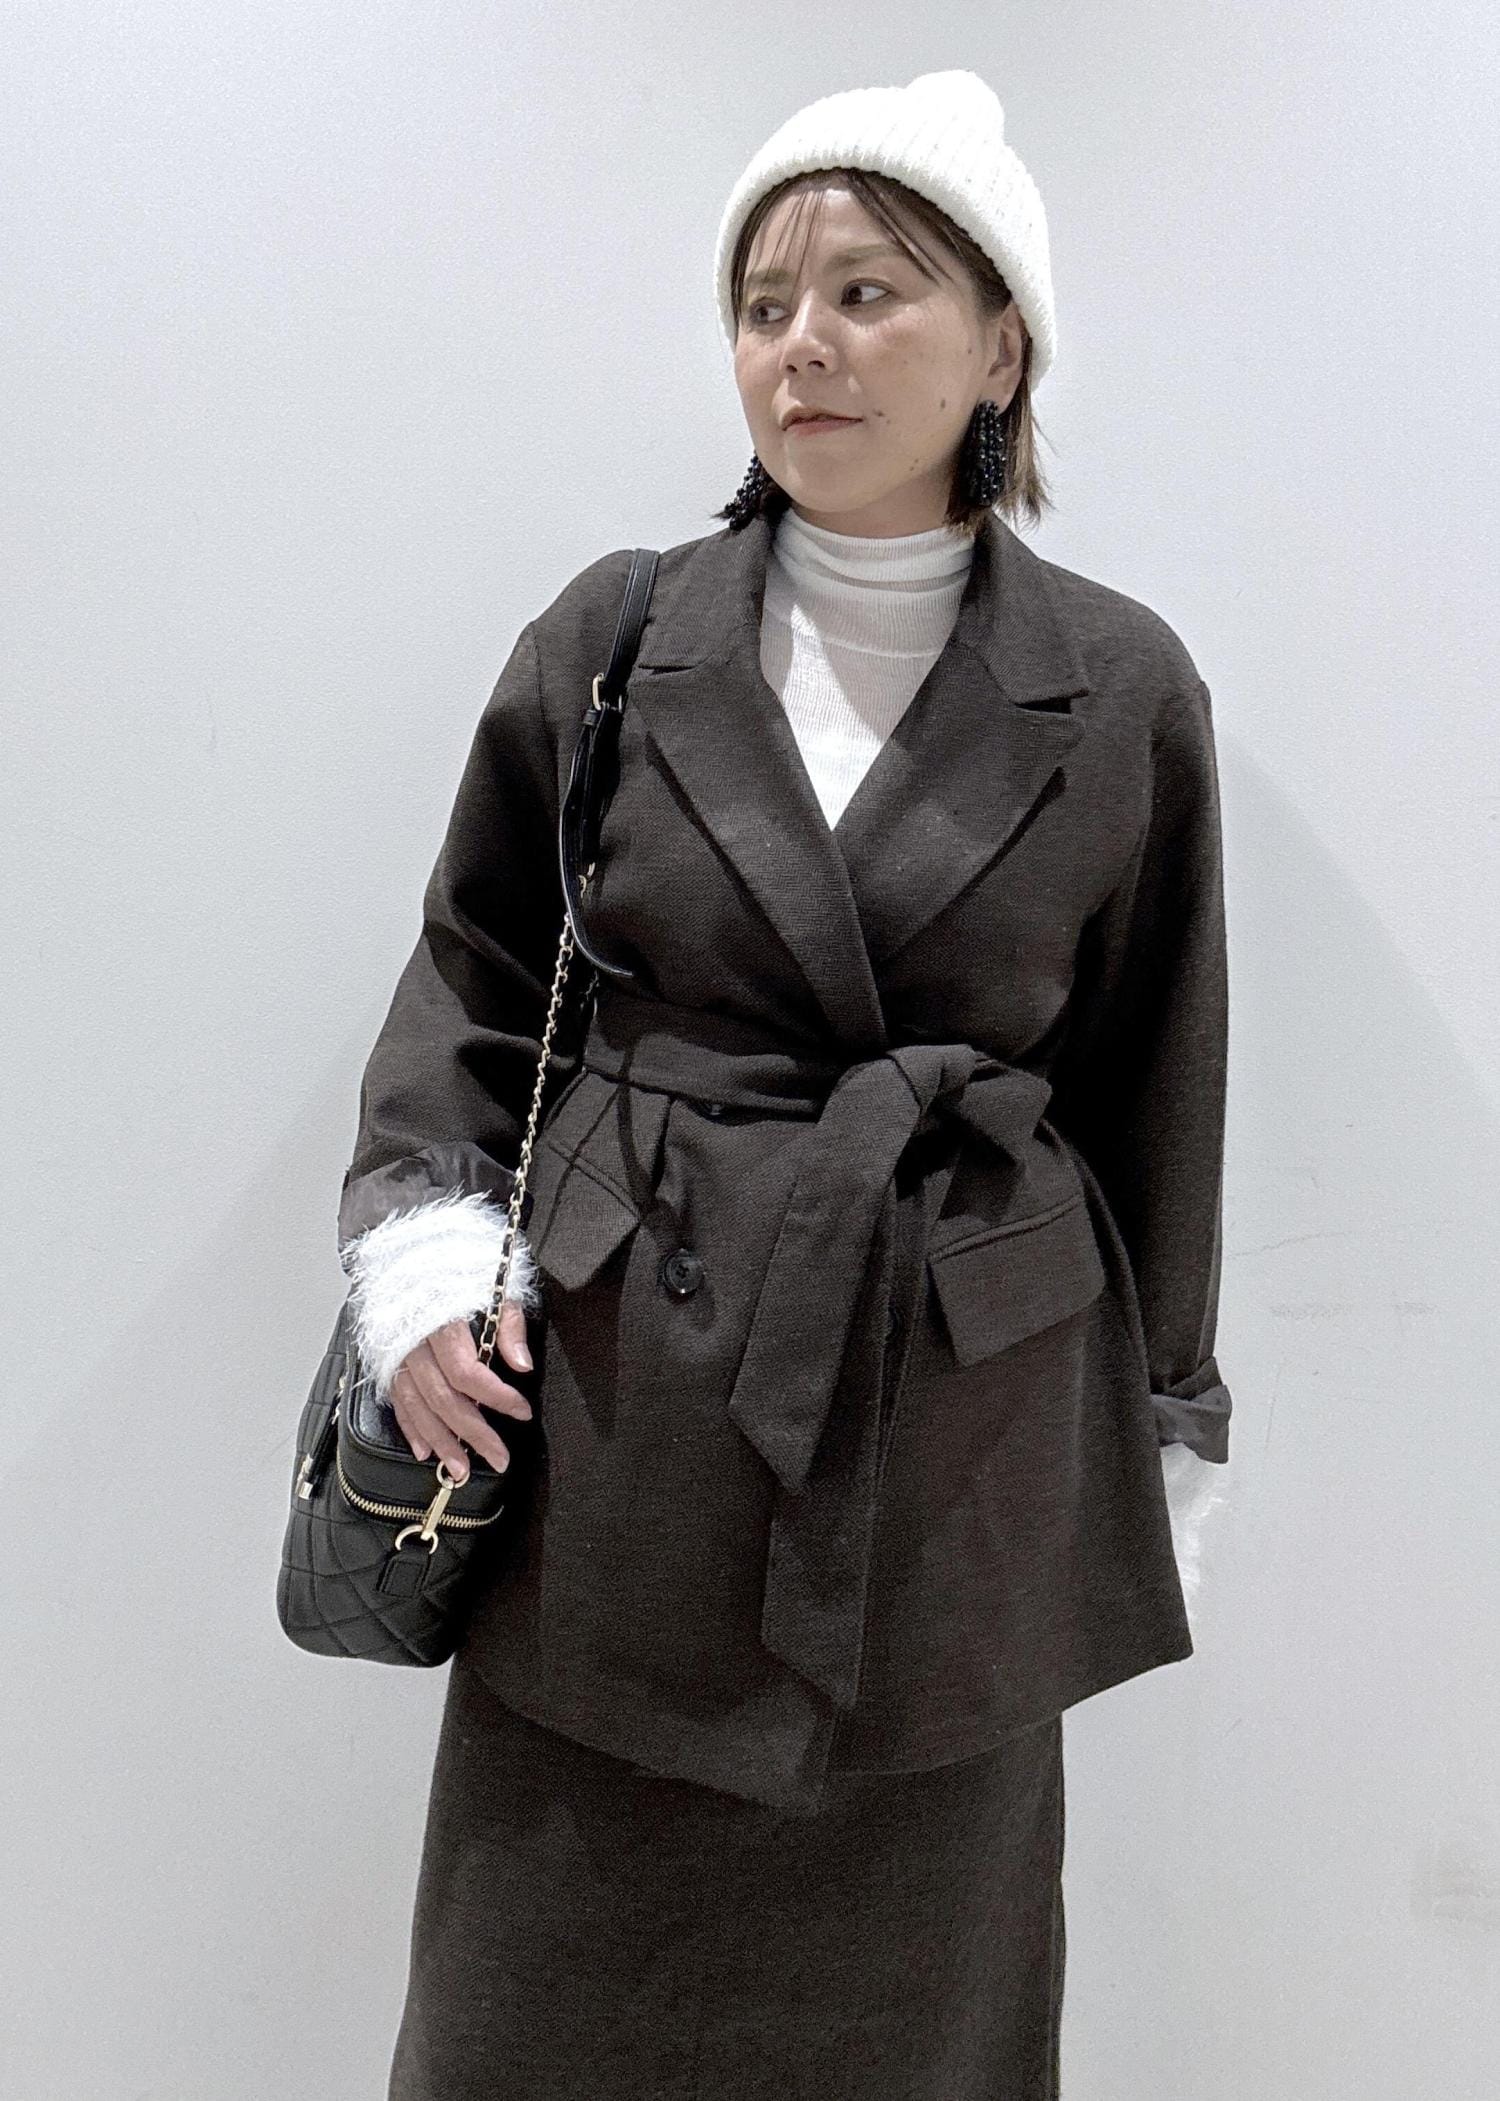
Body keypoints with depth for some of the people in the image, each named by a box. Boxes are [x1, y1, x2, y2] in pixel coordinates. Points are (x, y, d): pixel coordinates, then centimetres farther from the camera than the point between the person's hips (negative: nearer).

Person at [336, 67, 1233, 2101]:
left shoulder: (1123, 693, -1)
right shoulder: (610, 638, 1)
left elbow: (1151, 1089, 4)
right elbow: (472, 975, 8)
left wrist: (1162, 1441, 8)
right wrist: (427, 1249, -6)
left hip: (966, 1421, 0)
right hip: (621, 1396, 1)